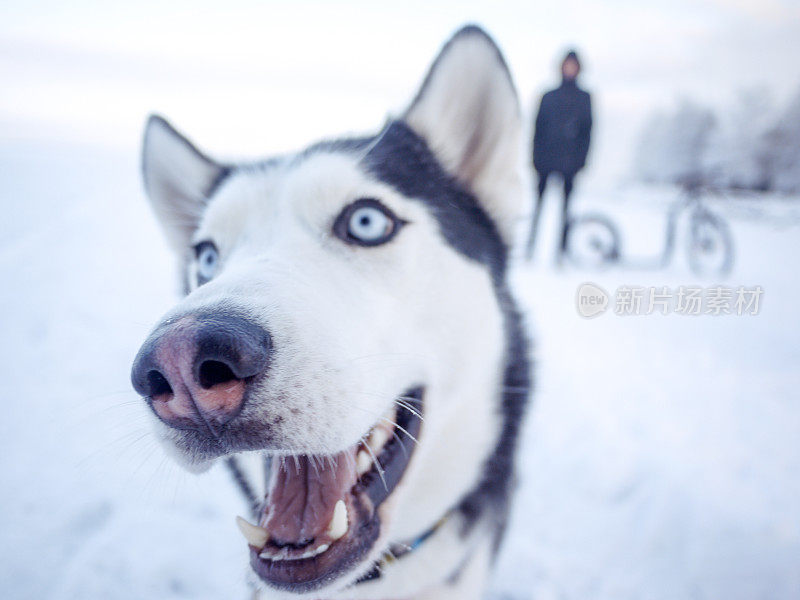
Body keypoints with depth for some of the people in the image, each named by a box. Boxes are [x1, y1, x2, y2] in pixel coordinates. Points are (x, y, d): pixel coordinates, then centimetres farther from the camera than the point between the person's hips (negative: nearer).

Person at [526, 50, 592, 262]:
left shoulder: (584, 98, 10)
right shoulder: (549, 97, 11)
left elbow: (587, 130, 6)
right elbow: (539, 127, 7)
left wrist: (581, 158, -4)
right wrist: (537, 157, -1)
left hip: (570, 159, 0)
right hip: (547, 158, 0)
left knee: (566, 201, 0)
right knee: (540, 197, -2)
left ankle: (561, 249, 3)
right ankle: (531, 248, 0)